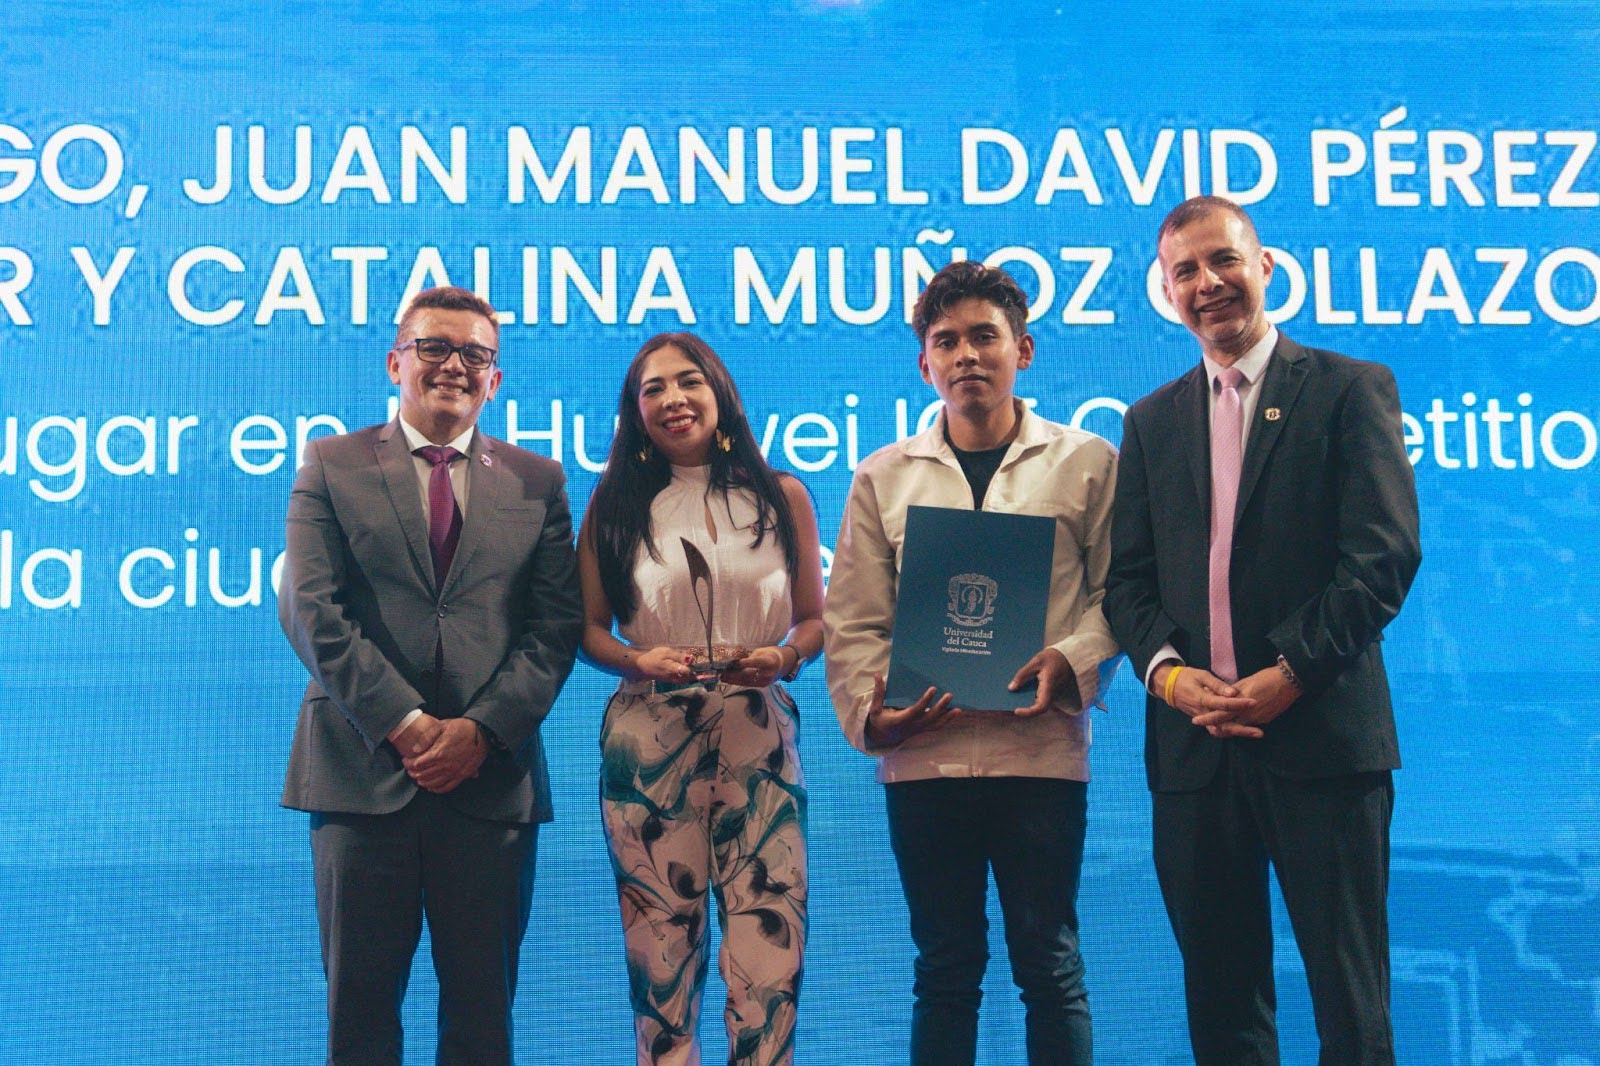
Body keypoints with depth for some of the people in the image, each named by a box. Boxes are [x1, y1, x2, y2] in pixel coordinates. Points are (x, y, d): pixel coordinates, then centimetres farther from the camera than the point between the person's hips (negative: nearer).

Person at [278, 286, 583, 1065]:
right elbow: (312, 613, -3)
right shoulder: (333, 466, 7)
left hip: (492, 776, 1)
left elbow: (557, 624, 3)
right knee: (360, 1001, 7)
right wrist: (404, 723, -12)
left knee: (482, 1001, 8)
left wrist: (482, 729, -10)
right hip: (363, 767, -1)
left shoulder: (537, 482, 11)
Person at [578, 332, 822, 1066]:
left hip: (758, 734, 0)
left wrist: (787, 656, -9)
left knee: (769, 936, -8)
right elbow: (588, 628, 8)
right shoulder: (615, 503, 8)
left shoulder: (781, 496, 9)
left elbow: (815, 617, 12)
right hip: (649, 737, 0)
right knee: (660, 941, 3)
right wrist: (637, 662, -12)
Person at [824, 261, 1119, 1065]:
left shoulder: (1087, 463, 8)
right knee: (945, 968, 9)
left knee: (1048, 962, 3)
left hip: (1040, 750, -1)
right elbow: (852, 621, 7)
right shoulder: (883, 477, 11)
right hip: (922, 756, 2)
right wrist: (870, 711, -9)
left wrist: (1071, 662, -15)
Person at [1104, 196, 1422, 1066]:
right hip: (1194, 743, 4)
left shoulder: (1350, 390, 4)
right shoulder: (1152, 421, 17)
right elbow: (1128, 576, 11)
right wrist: (1167, 670, -8)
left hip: (1322, 736, -4)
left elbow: (1385, 553, -6)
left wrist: (1289, 675, -14)